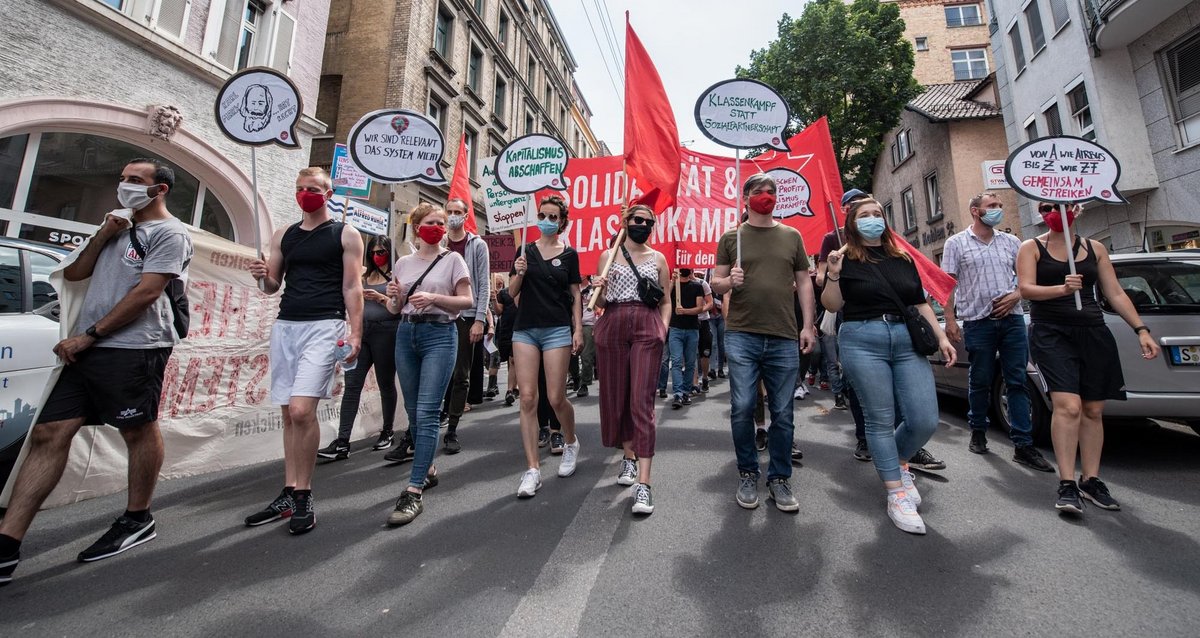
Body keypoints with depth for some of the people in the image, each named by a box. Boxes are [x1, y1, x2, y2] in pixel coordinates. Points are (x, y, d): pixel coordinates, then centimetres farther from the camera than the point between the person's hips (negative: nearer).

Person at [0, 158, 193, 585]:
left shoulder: (168, 233, -4)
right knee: (48, 434, 4)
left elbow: (146, 293, -12)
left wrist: (89, 335, -9)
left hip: (133, 350, -8)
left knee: (138, 431, 0)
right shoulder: (118, 228, 23)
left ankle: (137, 520, 14)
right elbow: (73, 274, 21)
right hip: (85, 350, 8)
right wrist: (102, 236, 7)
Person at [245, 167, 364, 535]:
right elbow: (272, 286, 19)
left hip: (324, 326, -6)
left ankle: (304, 497, -1)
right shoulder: (283, 236, 17)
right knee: (289, 414, 9)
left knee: (302, 410, -16)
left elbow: (352, 287, -3)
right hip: (285, 325, 6)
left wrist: (355, 333, -13)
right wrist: (262, 275, -5)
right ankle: (289, 495, 19)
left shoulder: (345, 235, 3)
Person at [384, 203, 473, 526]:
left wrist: (434, 298, -19)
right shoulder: (403, 262, 13)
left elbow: (467, 301, -5)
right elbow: (395, 309, 16)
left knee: (426, 412, -11)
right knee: (413, 412, 11)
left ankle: (414, 491, -8)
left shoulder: (453, 259, 1)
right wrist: (394, 297, -6)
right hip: (406, 334, 5)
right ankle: (427, 469, 31)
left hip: (440, 335, -5)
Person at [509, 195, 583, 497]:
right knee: (527, 398, -4)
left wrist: (578, 330, -2)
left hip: (557, 329, -2)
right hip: (525, 329, 2)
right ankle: (532, 469, 4)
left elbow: (575, 296, 6)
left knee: (556, 398, -2)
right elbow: (512, 292, 9)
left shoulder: (569, 254, 6)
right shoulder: (525, 251, 10)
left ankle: (571, 443, 29)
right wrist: (519, 273, -11)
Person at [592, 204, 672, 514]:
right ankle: (629, 457, 30)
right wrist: (601, 290, -10)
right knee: (616, 395, 7)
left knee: (641, 400, -11)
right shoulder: (608, 255, 12)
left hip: (647, 328, -1)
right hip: (612, 327, 2)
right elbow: (599, 302, 12)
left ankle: (643, 483, -12)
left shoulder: (658, 258, 14)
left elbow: (666, 302, 14)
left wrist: (663, 328, -4)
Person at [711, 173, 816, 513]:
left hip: (784, 337, 2)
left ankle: (779, 479, 21)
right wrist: (730, 281, -13)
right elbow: (715, 284, 10)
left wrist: (808, 325, 6)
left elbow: (804, 282, 15)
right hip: (741, 335, -1)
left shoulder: (791, 236, 14)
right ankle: (747, 475, 17)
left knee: (782, 413, 5)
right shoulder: (731, 237, 9)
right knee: (742, 408, -2)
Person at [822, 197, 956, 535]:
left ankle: (898, 461, 30)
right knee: (880, 420, 0)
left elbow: (921, 303, 20)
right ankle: (897, 494, 13)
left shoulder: (903, 259, 17)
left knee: (926, 420, -2)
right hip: (862, 340, -4)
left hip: (907, 340, 5)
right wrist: (833, 275, -18)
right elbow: (832, 305, -2)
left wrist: (941, 337, 13)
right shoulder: (845, 258, 4)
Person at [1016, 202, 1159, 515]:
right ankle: (1067, 486, -12)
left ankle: (1091, 480, 18)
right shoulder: (1031, 248, 4)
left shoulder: (1095, 248, 15)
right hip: (1051, 334, -5)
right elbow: (1025, 288, -10)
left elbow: (1115, 294, 14)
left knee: (1093, 410, 7)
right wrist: (1061, 289, -27)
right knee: (1068, 406, -17)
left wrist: (1141, 330, 6)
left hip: (1093, 333, 5)